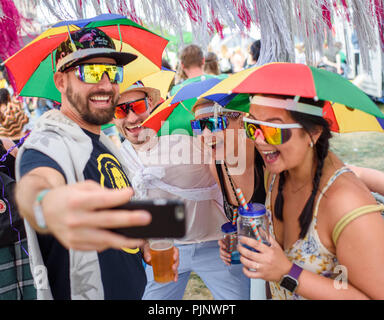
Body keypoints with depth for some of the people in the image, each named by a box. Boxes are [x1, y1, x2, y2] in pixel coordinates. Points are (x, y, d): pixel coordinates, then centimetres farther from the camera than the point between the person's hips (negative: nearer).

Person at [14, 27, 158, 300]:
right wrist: (47, 205, -63)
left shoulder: (106, 144, 7)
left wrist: (149, 242, 6)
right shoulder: (48, 144, -20)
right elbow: (35, 182, -43)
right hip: (80, 292, -8)